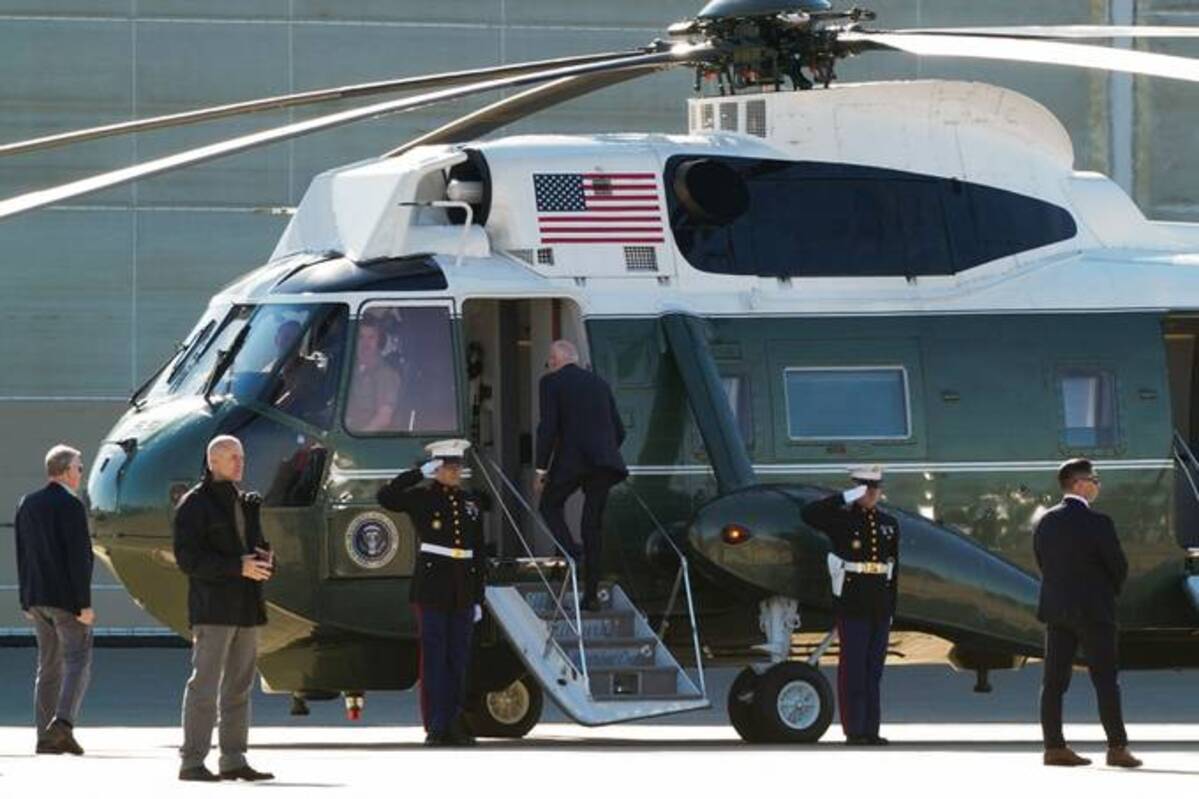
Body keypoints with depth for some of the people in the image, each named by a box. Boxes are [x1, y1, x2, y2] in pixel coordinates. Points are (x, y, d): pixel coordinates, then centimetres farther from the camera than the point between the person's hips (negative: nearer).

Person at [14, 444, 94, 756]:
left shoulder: (27, 505, 9)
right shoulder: (71, 507, -13)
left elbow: (23, 555, 13)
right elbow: (78, 558, -16)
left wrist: (27, 600, 17)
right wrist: (84, 604, -15)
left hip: (38, 598, 7)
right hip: (67, 598, -7)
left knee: (49, 666, 10)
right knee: (78, 662, -3)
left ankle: (46, 736, 6)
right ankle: (63, 722, -20)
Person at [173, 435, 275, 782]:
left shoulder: (244, 504, 18)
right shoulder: (195, 504, -6)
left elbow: (257, 545, 26)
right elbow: (187, 558, -14)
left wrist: (264, 559, 0)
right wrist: (238, 567, -20)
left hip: (245, 608, 8)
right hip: (212, 607, -8)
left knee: (239, 687, 9)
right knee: (205, 683, -10)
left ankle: (233, 759, 14)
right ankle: (192, 762, -10)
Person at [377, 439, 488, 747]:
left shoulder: (472, 502, 12)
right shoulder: (422, 498, -1)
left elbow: (479, 553, 13)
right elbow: (386, 497, -18)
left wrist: (479, 599, 10)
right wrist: (420, 473, -17)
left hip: (463, 589, 5)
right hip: (432, 587, -5)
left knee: (459, 658, 6)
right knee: (434, 656, -5)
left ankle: (455, 725, 11)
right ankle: (436, 727, -4)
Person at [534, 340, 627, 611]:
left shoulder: (551, 383, 1)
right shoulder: (599, 383, 18)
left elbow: (548, 427, -8)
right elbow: (619, 430, 17)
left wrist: (541, 469, -3)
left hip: (571, 460, -5)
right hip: (603, 462, 5)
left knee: (550, 506, 18)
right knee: (593, 523, 9)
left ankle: (571, 553, -7)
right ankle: (591, 594, 7)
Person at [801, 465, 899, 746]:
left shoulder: (890, 524, 12)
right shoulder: (841, 520, -3)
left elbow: (893, 570, 13)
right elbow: (809, 513, -23)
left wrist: (891, 609, 10)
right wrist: (847, 497, -21)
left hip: (880, 607, 5)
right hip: (852, 606, -5)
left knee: (874, 670, 8)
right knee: (853, 668, -3)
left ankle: (871, 731, 11)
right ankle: (854, 731, -1)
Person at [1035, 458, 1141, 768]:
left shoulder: (1045, 522, 3)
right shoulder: (1097, 523, -15)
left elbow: (1042, 565, 8)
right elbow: (1119, 566, -8)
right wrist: (1110, 591, 12)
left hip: (1055, 609, 6)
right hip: (1092, 610, -6)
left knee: (1054, 679, 5)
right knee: (1105, 680, 0)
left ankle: (1054, 747, 4)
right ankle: (1117, 748, 1)